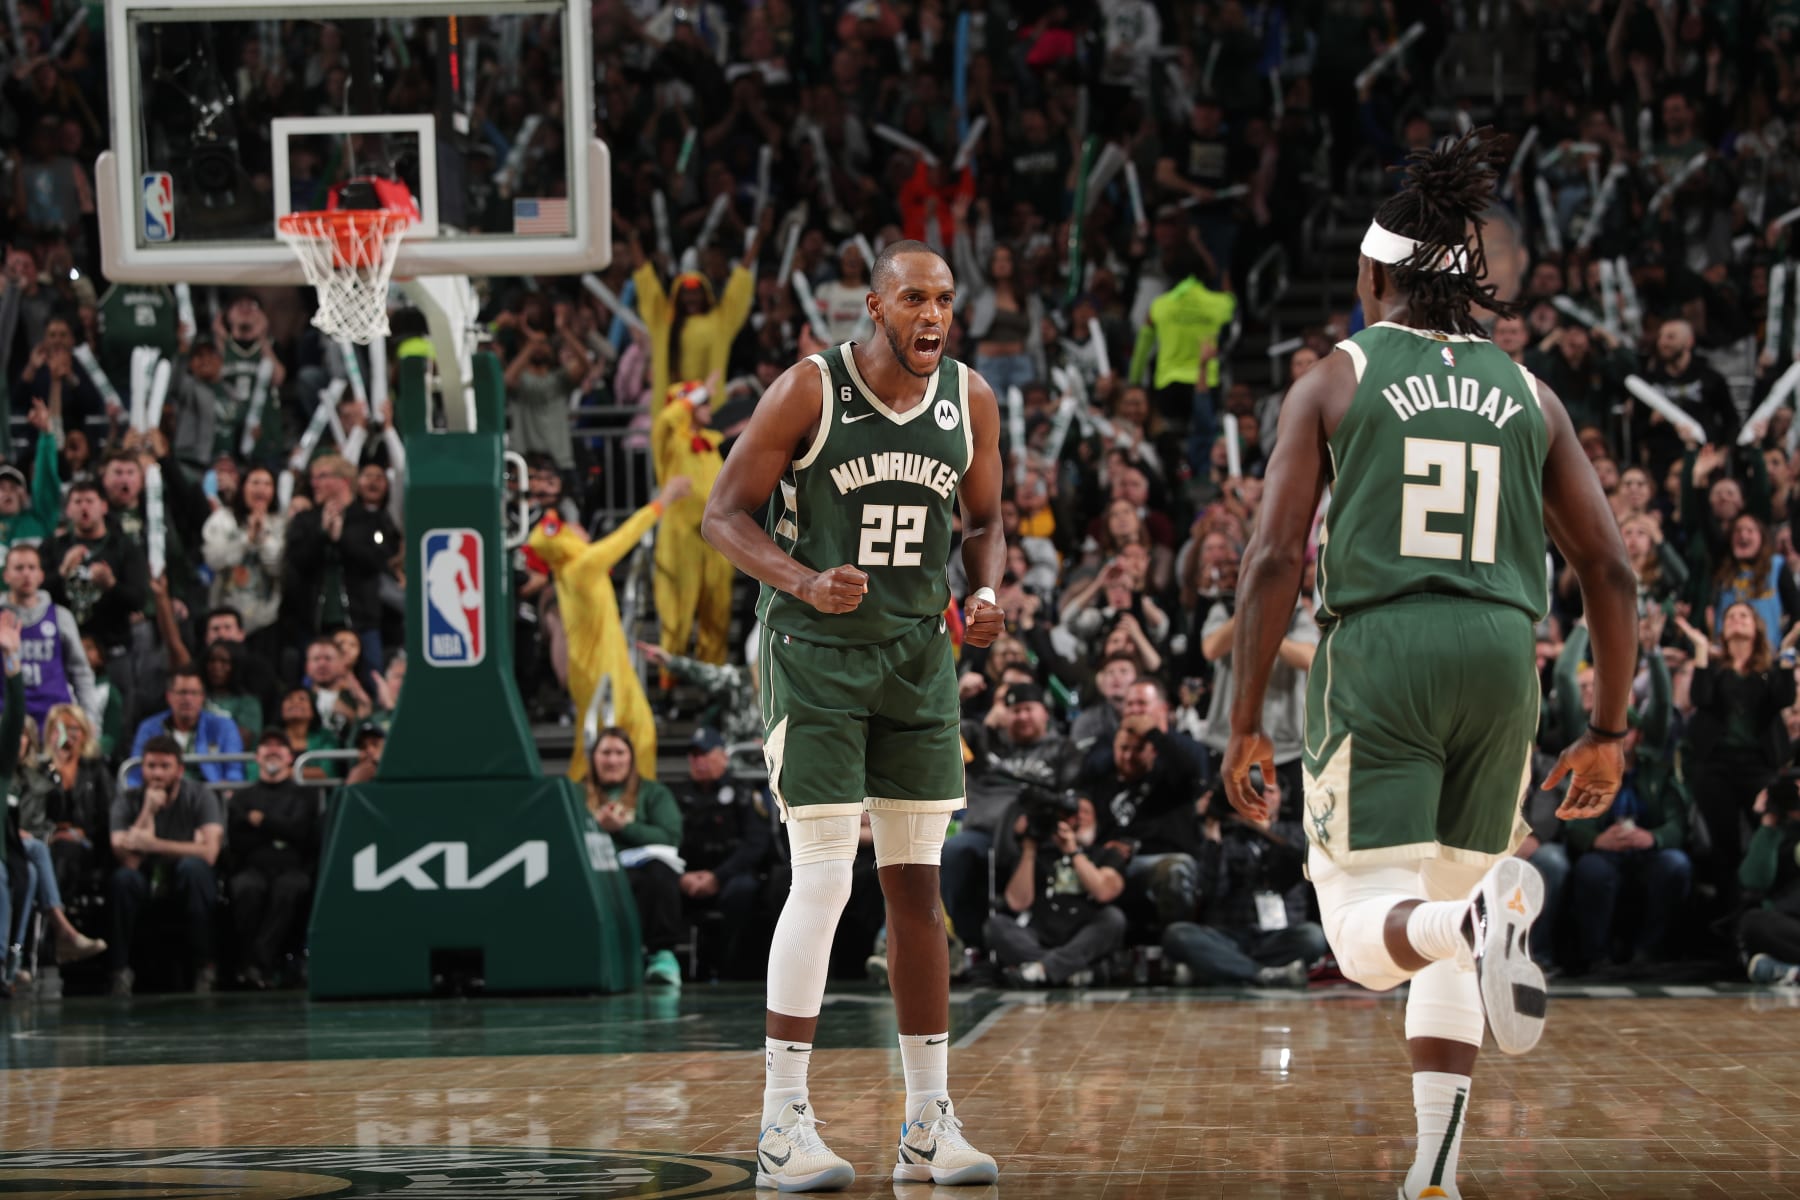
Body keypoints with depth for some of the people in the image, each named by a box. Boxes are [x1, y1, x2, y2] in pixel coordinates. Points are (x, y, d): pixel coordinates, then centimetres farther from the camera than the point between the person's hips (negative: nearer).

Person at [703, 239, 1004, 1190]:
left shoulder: (971, 400, 1)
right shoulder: (808, 391, -13)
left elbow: (982, 521, 15)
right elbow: (724, 515, -9)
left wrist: (985, 594, -6)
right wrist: (806, 582, -26)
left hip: (917, 656, 5)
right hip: (814, 654, -5)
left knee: (916, 885, 7)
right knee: (822, 880, -12)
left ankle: (929, 1125, 12)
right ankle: (783, 1125, -5)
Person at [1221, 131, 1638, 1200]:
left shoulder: (1335, 380, 6)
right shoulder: (1526, 393, 14)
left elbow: (1274, 560, -2)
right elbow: (1612, 571, 10)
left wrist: (1246, 724, 2)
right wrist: (1610, 730, 19)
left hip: (1380, 651, -3)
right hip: (1502, 653, 3)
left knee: (1369, 937, -2)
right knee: (1448, 913, 17)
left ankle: (1485, 916, -37)